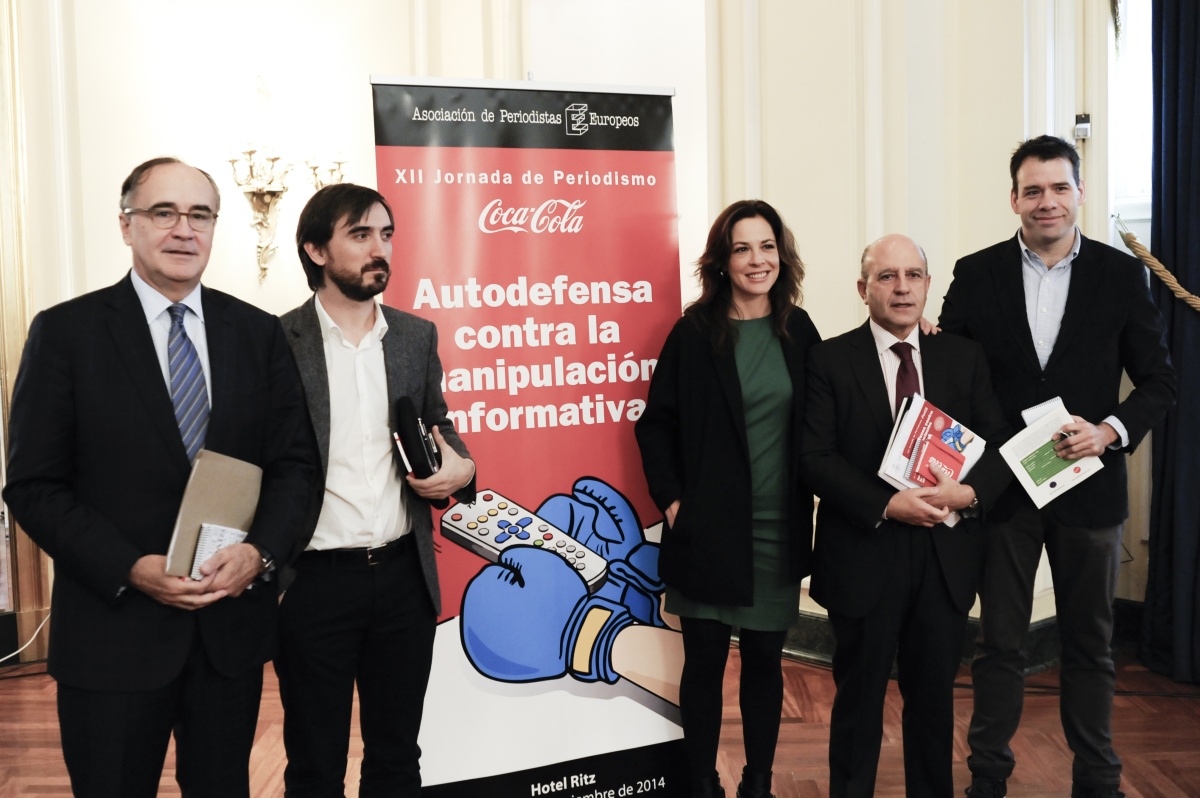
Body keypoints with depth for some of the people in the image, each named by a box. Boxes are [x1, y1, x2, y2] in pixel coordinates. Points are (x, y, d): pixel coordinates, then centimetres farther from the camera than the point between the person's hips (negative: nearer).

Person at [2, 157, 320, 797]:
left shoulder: (260, 334, 4)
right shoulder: (66, 332, -4)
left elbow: (295, 461, 4)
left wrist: (260, 551, -13)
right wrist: (131, 569, -17)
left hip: (234, 625, 3)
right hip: (113, 629, -2)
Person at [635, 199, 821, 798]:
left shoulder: (799, 331, 4)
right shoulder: (694, 333, -4)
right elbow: (655, 423, -1)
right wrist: (670, 498, -9)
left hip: (778, 531, 3)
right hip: (708, 529, -2)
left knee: (764, 660, 12)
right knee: (704, 662, 6)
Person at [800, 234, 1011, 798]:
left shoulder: (965, 358, 6)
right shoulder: (829, 360, -4)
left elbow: (999, 442, 3)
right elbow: (816, 457, -11)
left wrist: (971, 491, -17)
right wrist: (887, 505, -22)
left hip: (946, 556, 3)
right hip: (864, 554, -3)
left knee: (935, 695, 16)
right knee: (859, 696, 12)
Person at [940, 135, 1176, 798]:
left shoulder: (1122, 275, 0)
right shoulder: (977, 274, 0)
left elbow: (1159, 381, 2)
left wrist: (1111, 431, -15)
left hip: (1088, 485, 1)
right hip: (1003, 486, 0)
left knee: (1090, 642, 14)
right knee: (999, 642, 10)